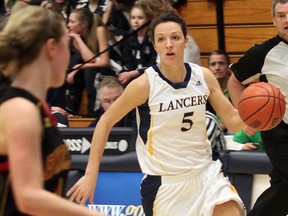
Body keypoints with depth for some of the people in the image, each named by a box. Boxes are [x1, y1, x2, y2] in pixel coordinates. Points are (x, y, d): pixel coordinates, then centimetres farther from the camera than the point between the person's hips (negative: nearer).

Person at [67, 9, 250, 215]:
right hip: (163, 182, -3)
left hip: (205, 173, 3)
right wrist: (91, 174, -9)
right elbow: (106, 122, -5)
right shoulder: (145, 84, -13)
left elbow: (233, 121, 3)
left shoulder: (204, 76, -3)